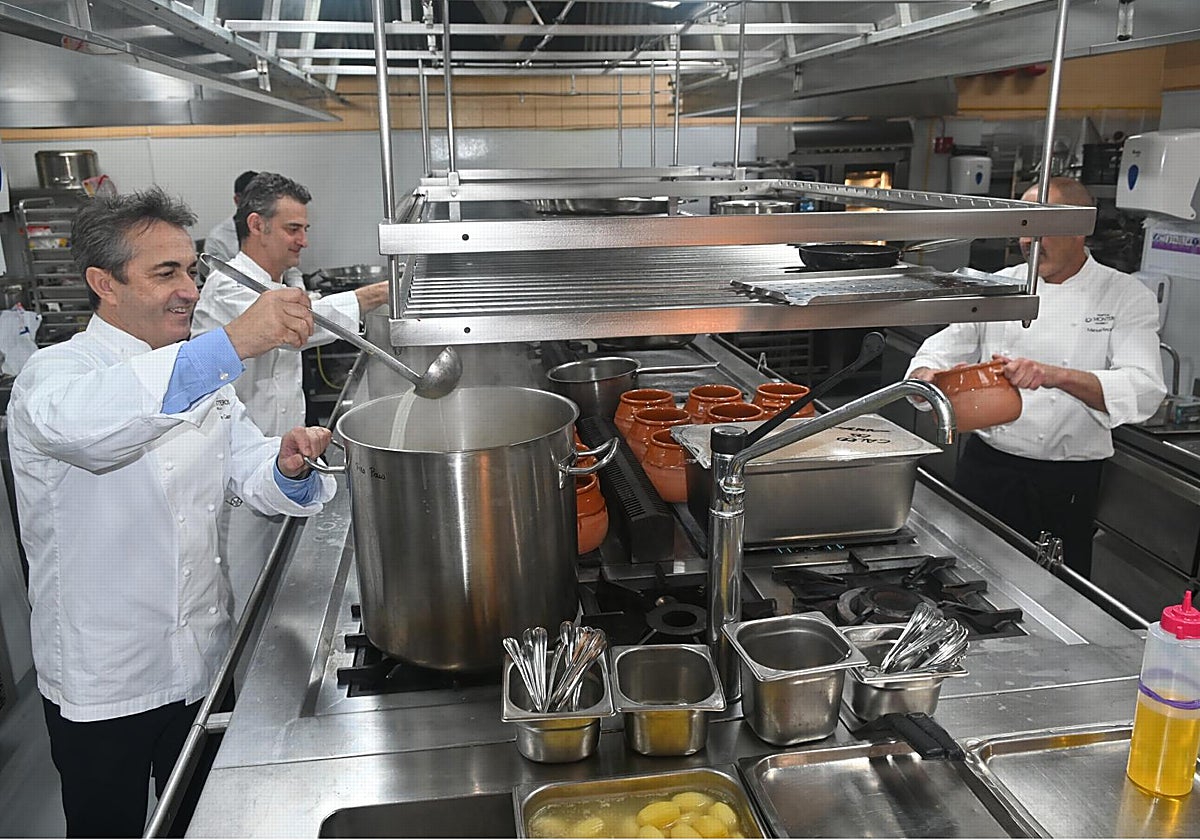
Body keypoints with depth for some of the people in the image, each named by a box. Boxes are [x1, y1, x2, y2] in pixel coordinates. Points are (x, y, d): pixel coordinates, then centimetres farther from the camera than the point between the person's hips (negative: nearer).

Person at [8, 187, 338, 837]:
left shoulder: (196, 374, 5)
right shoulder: (53, 374, -17)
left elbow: (256, 476, 1)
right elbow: (79, 421, -42)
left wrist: (289, 468, -24)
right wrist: (234, 342, -52)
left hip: (203, 661, 6)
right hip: (103, 686, -5)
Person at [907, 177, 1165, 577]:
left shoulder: (1127, 297, -5)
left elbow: (1144, 389, -18)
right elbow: (945, 347, 4)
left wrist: (1056, 375, -34)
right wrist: (926, 376, -21)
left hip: (1066, 483, -2)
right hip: (985, 465, 3)